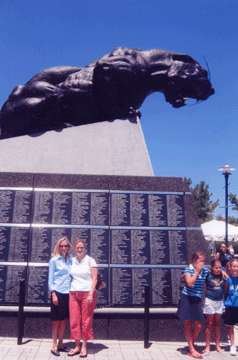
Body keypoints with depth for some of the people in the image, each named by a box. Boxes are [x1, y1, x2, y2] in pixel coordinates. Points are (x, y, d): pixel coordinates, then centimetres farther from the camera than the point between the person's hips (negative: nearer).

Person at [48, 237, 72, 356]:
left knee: (64, 320, 10)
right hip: (58, 293, -5)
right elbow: (51, 278, -3)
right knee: (57, 320, 1)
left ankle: (60, 344, 23)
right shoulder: (54, 260, -2)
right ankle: (54, 346, 12)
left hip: (68, 293, 5)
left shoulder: (70, 260, 11)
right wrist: (53, 294, -10)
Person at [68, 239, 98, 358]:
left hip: (87, 293, -4)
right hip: (73, 293, 4)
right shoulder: (72, 261, 10)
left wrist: (91, 294, -14)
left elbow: (94, 279, -5)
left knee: (86, 321, 1)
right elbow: (70, 277, 17)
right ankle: (77, 346, 17)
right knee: (74, 321, 4)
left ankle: (84, 347, 13)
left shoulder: (90, 261, -2)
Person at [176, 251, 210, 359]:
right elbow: (190, 283, -23)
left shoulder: (206, 270, 2)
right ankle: (192, 350, 13)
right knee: (188, 324, 3)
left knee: (198, 326, 4)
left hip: (197, 300, 4)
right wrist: (197, 271, -21)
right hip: (187, 298, -4)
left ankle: (191, 347, 23)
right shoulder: (189, 269, -10)